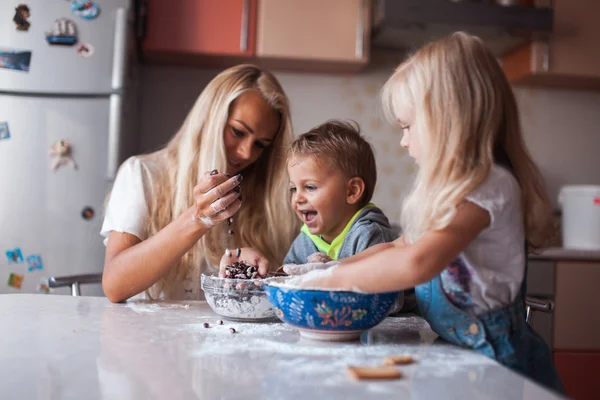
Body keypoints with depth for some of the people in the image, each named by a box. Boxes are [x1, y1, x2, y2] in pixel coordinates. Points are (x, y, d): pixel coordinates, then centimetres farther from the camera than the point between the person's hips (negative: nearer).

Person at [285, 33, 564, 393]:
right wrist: (328, 270, 6)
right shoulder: (452, 185, 10)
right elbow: (399, 248, 17)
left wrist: (334, 277, -19)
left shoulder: (489, 184, -18)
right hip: (459, 351, 7)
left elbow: (417, 262, -31)